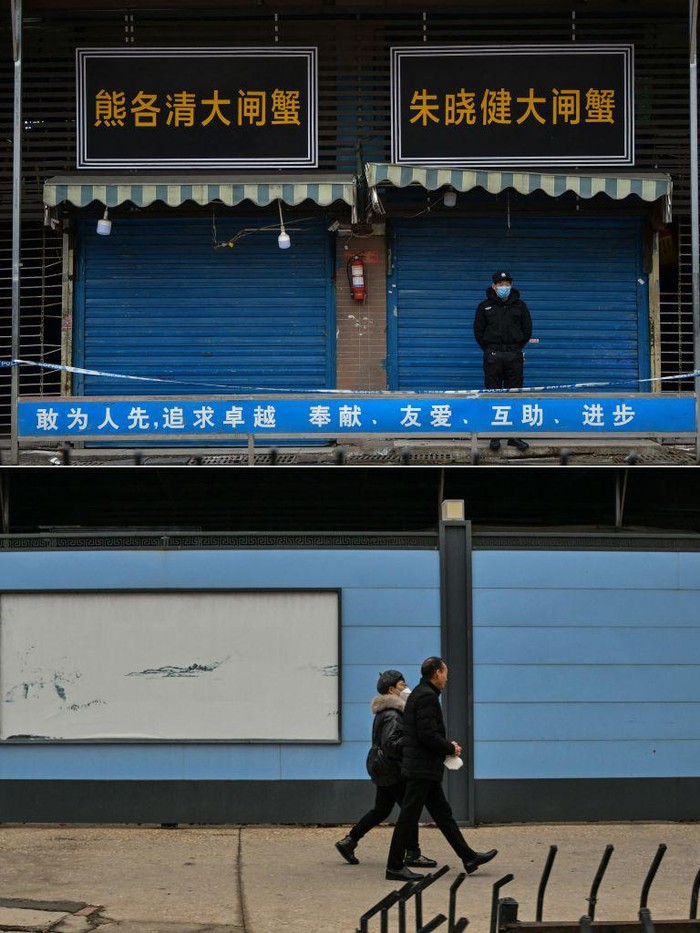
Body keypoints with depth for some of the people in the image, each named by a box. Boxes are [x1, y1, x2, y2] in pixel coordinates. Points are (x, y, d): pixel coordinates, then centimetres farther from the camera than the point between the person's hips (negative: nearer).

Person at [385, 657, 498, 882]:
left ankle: (469, 857, 18)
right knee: (409, 817, -6)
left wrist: (447, 745, 12)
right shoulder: (427, 696, -16)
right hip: (423, 768, -11)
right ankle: (395, 867, -2)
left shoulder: (420, 694, 16)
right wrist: (451, 748, -9)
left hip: (425, 770, 11)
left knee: (443, 814, 13)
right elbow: (427, 735, -23)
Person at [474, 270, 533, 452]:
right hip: (493, 356, -1)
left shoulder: (519, 306, 9)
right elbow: (479, 331, 7)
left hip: (514, 356, 1)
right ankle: (495, 436, 1)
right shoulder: (485, 307, 5)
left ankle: (515, 436, 6)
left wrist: (517, 348, 7)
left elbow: (527, 330, 12)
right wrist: (489, 350, 3)